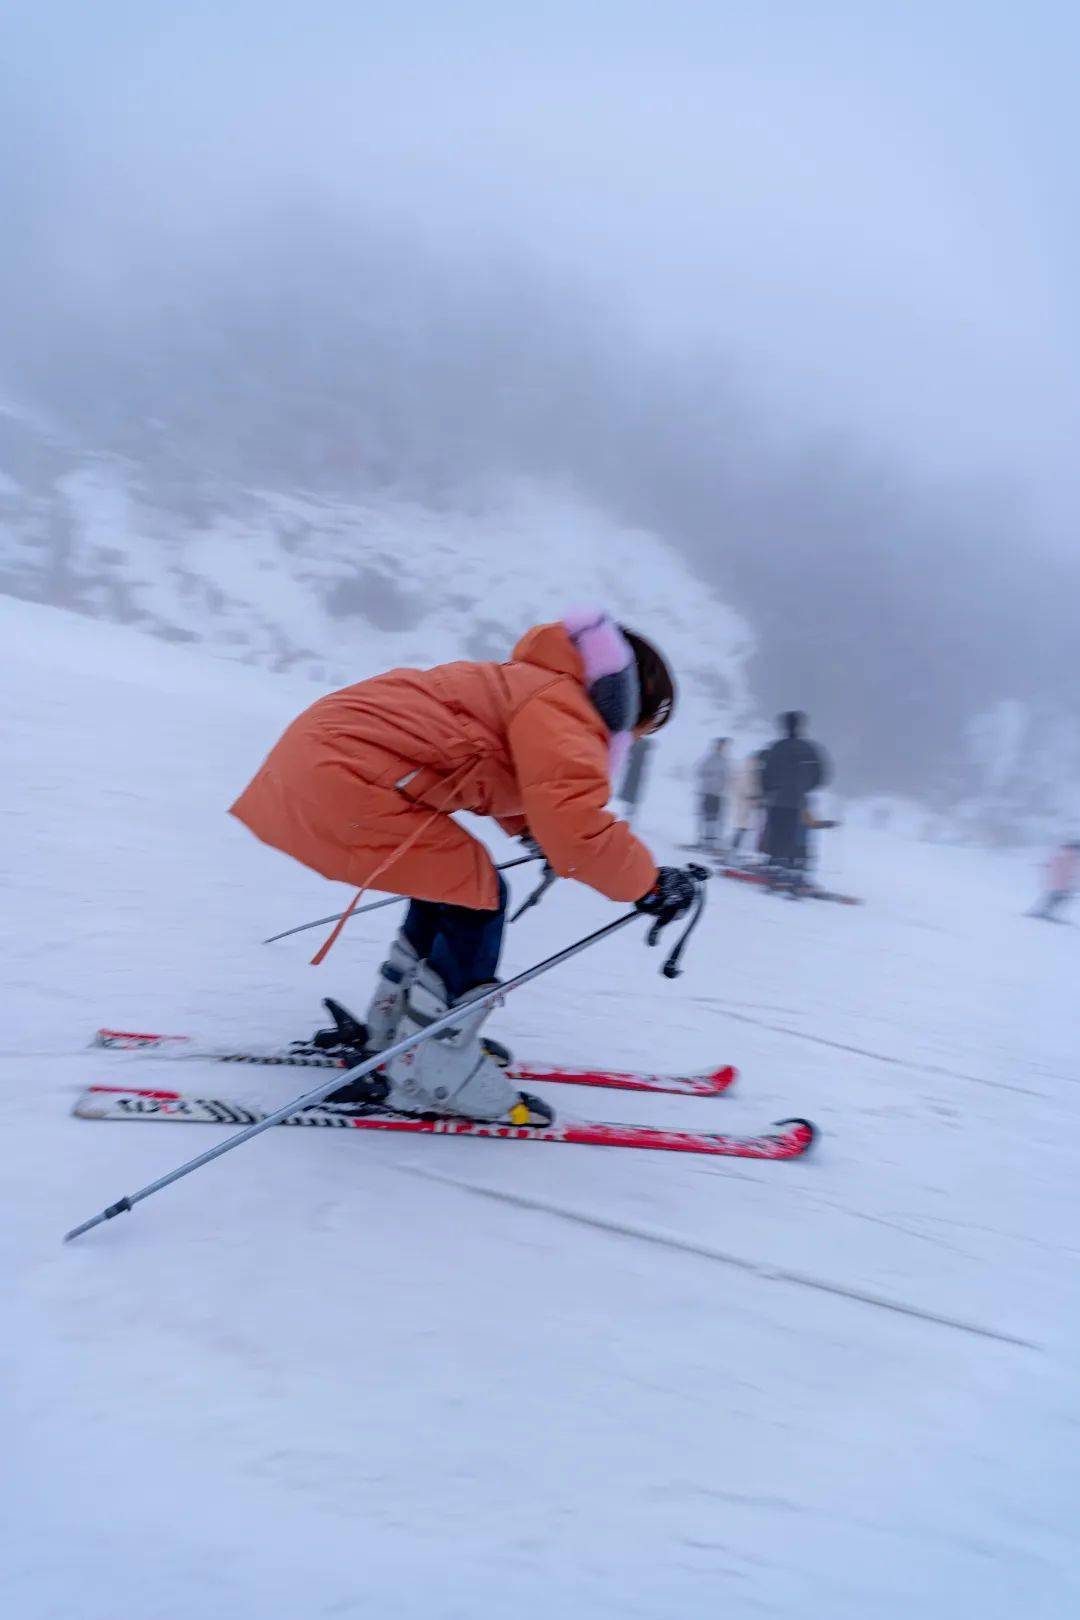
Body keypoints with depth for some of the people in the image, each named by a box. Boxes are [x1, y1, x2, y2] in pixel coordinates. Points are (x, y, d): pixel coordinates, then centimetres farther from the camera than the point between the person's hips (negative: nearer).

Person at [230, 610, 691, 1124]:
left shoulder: (535, 688, 20)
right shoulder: (564, 714, -11)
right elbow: (579, 832, -23)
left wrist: (536, 833, 36)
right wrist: (649, 883, -10)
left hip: (322, 744, 11)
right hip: (342, 777, -11)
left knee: (450, 878, 20)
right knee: (474, 893, -5)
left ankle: (394, 1030, 31)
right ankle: (432, 1075, 2)